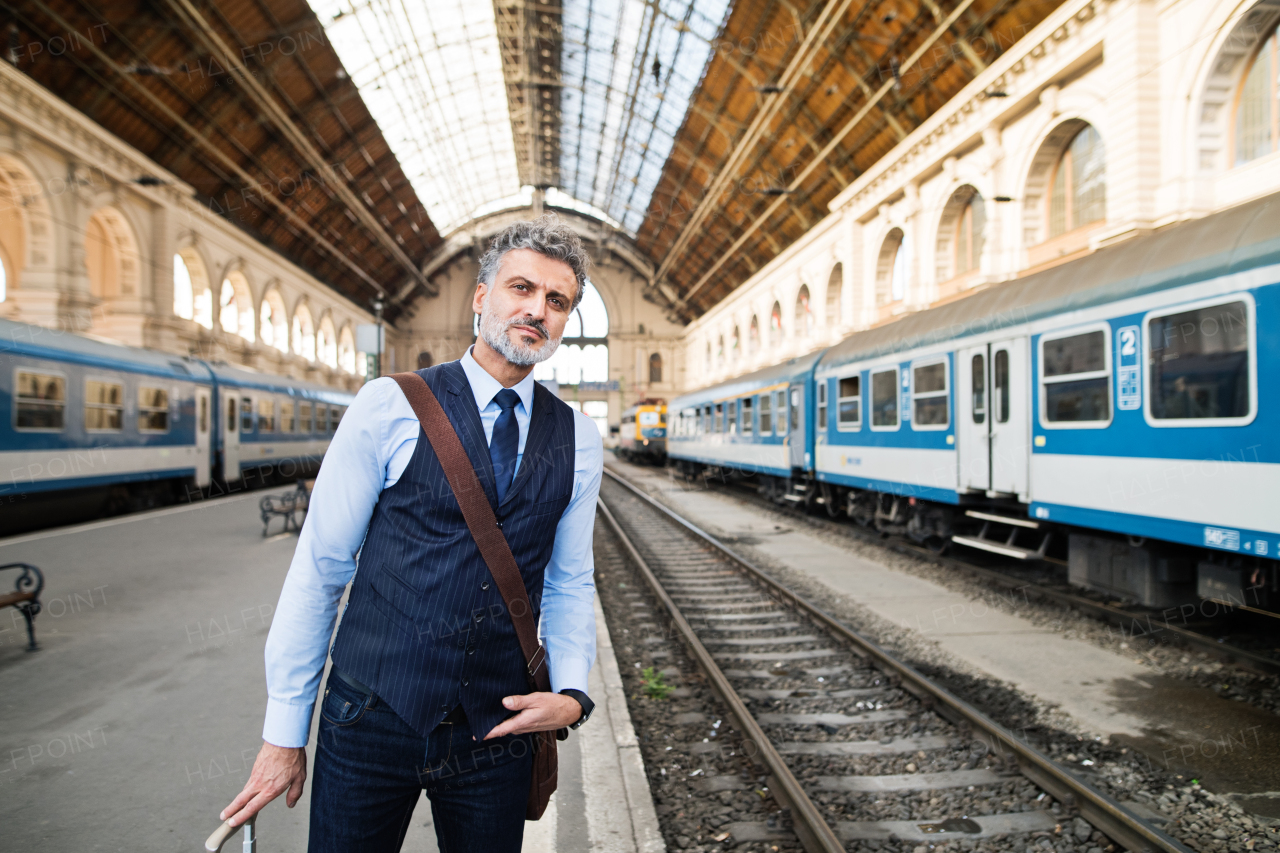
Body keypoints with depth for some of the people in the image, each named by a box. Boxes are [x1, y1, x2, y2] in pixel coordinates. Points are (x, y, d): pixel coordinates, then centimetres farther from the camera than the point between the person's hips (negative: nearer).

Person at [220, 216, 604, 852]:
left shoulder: (577, 441, 1)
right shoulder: (389, 407, -8)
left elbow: (570, 585, 8)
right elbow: (319, 567, -5)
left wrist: (571, 693, -8)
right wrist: (283, 733, -2)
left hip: (497, 731, 3)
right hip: (372, 721, -2)